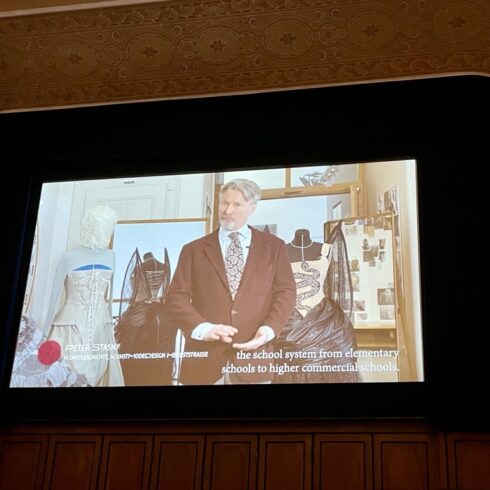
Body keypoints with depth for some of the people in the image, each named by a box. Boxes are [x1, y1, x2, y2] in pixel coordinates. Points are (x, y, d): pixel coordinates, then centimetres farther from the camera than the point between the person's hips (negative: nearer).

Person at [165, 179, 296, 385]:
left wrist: (268, 329, -11)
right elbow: (176, 297, 4)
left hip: (252, 359, 0)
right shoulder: (194, 250, 12)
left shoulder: (273, 246, 13)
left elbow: (285, 292, 7)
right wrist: (202, 328, -14)